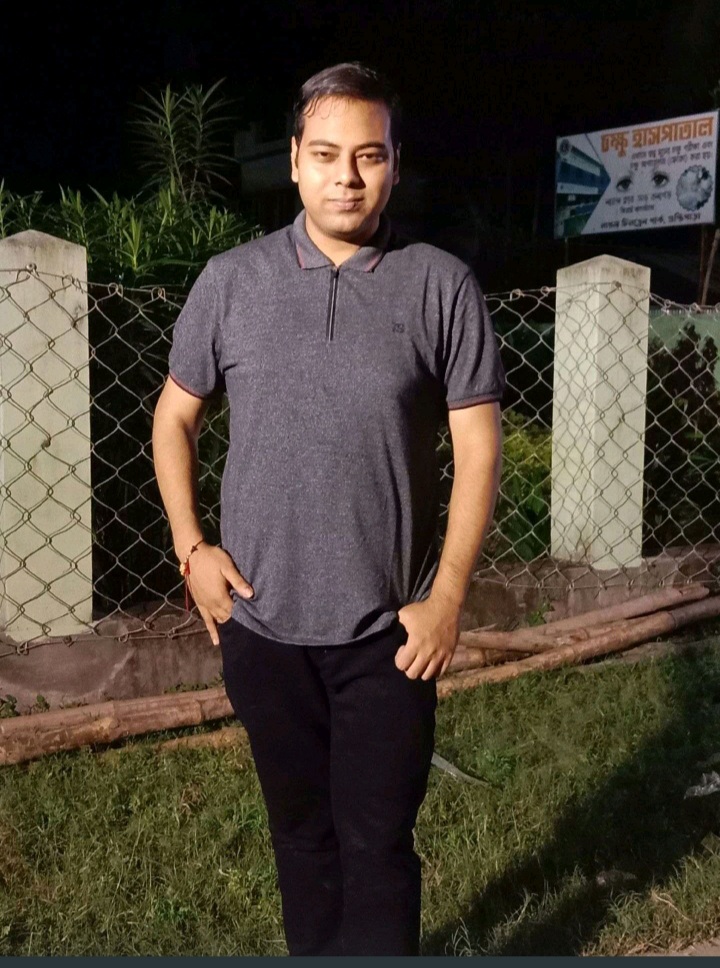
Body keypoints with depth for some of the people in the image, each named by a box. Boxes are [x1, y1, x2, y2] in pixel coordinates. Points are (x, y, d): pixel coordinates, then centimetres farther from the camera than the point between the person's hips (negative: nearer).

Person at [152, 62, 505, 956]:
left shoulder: (442, 286, -5)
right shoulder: (230, 282, -1)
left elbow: (476, 447, -4)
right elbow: (174, 417, 10)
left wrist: (447, 599, -8)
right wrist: (190, 548, 0)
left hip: (389, 631, -2)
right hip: (260, 624, 2)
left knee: (378, 842, 7)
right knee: (300, 828, 19)